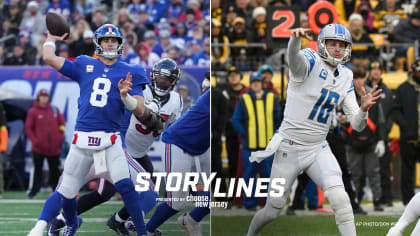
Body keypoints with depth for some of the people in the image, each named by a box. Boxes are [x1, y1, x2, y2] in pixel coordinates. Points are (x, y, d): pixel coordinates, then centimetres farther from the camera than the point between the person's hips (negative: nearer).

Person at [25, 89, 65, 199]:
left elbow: (62, 123, 14)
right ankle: (34, 191, 5)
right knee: (38, 169, 0)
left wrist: (61, 137, 2)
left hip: (54, 148, 3)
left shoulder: (55, 110, 10)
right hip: (39, 148, -3)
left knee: (54, 170, 6)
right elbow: (28, 128, -1)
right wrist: (34, 140, -12)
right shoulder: (33, 112, 0)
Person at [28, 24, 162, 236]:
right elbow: (49, 58, 5)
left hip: (110, 140, -2)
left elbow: (140, 111, -1)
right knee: (66, 193, 7)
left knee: (124, 185, -23)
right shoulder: (84, 65, 10)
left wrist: (125, 95, -19)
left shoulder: (129, 73, 6)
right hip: (82, 138, 2)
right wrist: (52, 38, 22)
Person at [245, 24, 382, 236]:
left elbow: (357, 124, 2)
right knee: (273, 211, 8)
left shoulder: (345, 77, 5)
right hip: (289, 148, -4)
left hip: (318, 150, 4)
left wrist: (363, 108, -21)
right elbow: (294, 58, -40)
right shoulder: (310, 62, -12)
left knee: (339, 199, -20)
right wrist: (295, 38, -63)